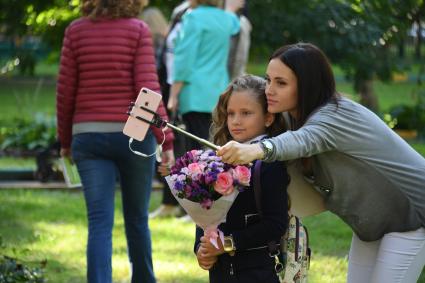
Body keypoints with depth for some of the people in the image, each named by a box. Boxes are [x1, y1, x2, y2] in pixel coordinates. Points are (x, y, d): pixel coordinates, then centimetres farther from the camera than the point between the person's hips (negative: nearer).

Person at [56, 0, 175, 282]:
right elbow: (147, 88, -12)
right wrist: (166, 140, -9)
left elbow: (65, 91, 3)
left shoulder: (76, 31, 1)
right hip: (133, 133, -1)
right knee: (137, 218, 14)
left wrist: (65, 139, 15)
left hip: (88, 135, 1)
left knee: (100, 222, -2)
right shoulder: (138, 30, -6)